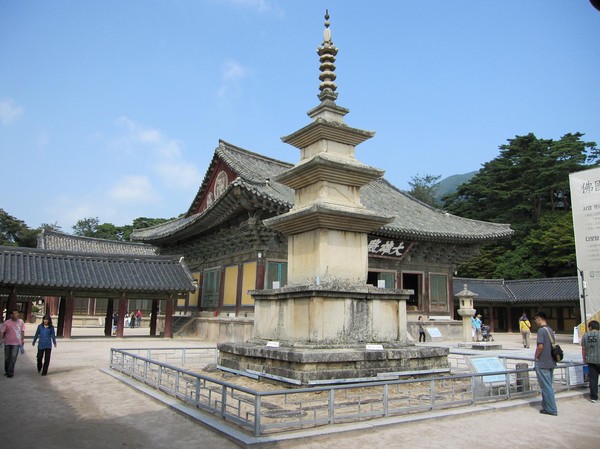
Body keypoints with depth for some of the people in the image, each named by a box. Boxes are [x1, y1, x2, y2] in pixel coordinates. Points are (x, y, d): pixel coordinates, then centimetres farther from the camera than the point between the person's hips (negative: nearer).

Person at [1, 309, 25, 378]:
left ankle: (10, 372, -4)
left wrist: (23, 339, 11)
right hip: (7, 343, 1)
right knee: (7, 358, 12)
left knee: (13, 358, -8)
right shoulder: (6, 323, -7)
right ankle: (7, 371, 28)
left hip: (16, 343, 0)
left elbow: (22, 331, 9)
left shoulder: (21, 321, 0)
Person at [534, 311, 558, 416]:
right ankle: (547, 406, 24)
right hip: (551, 362, 9)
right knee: (548, 386, 16)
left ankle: (552, 410, 4)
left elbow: (540, 346, -23)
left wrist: (536, 357, -9)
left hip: (542, 364, -9)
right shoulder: (550, 330, 10)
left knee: (546, 387, -1)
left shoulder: (541, 330, -17)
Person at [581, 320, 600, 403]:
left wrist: (584, 359, 16)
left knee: (593, 378, 8)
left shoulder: (585, 335, 1)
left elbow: (583, 349, 5)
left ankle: (593, 397, 11)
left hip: (590, 360, 3)